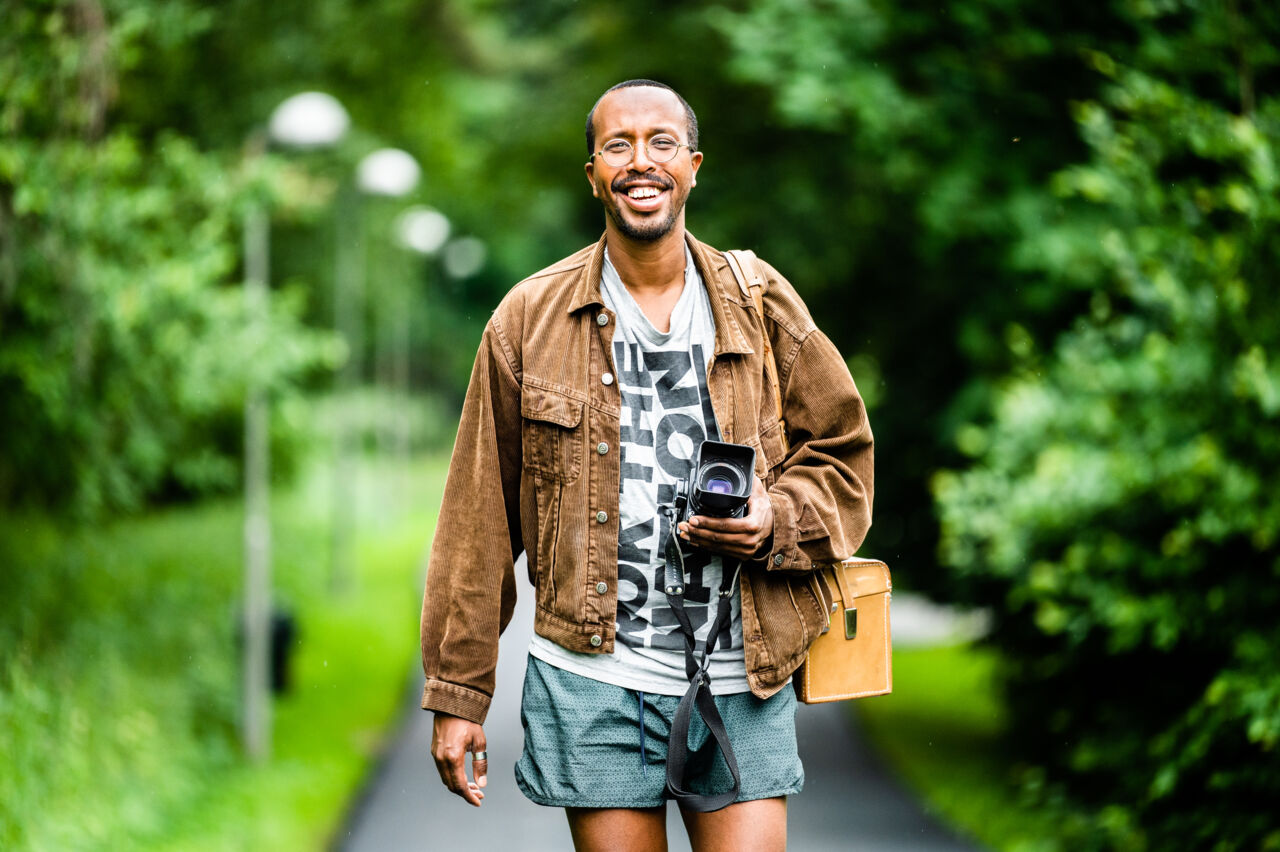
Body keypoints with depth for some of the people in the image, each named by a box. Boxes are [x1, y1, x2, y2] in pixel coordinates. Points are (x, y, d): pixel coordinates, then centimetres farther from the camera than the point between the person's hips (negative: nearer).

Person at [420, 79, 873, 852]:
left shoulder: (763, 307, 6)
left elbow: (843, 457, 13)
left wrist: (774, 522, -10)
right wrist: (458, 693, 3)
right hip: (594, 678, -1)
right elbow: (480, 517, 5)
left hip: (744, 678, 1)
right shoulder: (529, 320, 4)